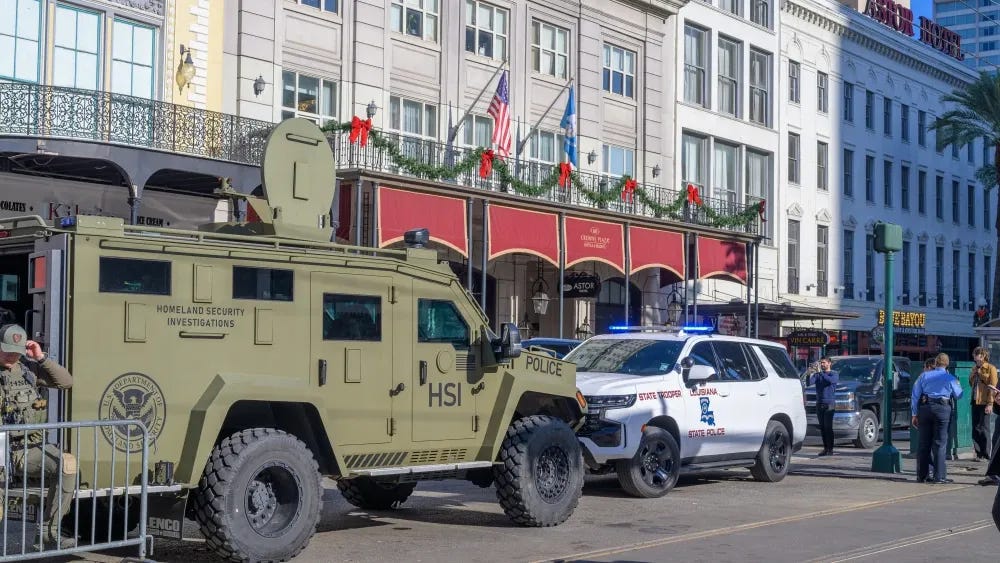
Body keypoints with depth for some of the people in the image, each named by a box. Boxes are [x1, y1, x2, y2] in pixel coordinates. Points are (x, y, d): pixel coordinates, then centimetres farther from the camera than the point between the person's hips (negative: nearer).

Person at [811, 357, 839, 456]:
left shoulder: (834, 374, 1)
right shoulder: (817, 374, 13)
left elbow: (831, 380, -22)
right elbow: (810, 382, -4)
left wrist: (821, 373, -24)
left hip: (829, 403, -5)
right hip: (819, 403, 5)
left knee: (828, 426, -10)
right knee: (822, 427, 5)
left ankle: (830, 449, -8)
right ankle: (825, 448, 11)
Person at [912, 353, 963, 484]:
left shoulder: (924, 376, 6)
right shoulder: (950, 379, 0)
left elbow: (915, 396, 5)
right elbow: (959, 395, 12)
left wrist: (914, 414, 9)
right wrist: (957, 384, 30)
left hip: (924, 408, 3)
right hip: (942, 409, -2)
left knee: (924, 443, 8)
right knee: (940, 443, 1)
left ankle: (922, 475, 11)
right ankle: (939, 476, -3)